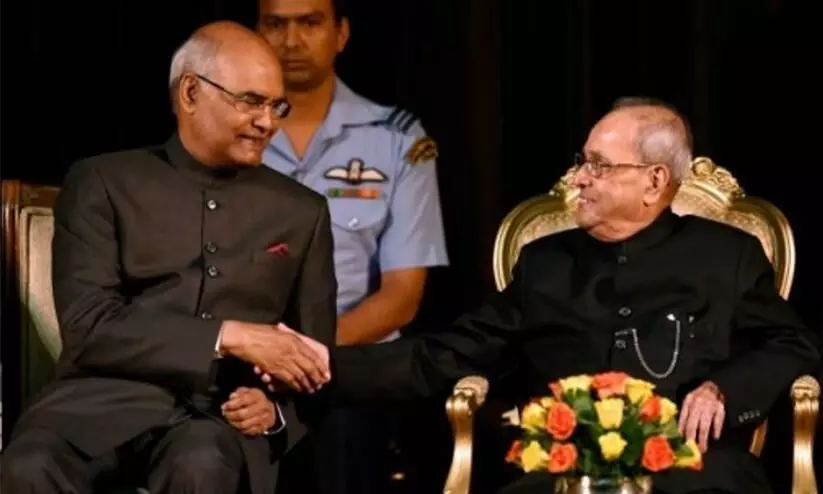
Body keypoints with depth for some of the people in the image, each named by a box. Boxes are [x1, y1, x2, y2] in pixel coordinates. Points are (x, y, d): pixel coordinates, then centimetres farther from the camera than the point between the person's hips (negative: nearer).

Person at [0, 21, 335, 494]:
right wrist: (230, 336, -12)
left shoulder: (302, 212, 18)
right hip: (109, 400, -1)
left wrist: (277, 408, -3)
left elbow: (312, 362, 21)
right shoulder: (104, 184, 8)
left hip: (222, 416, 1)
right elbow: (87, 326, -4)